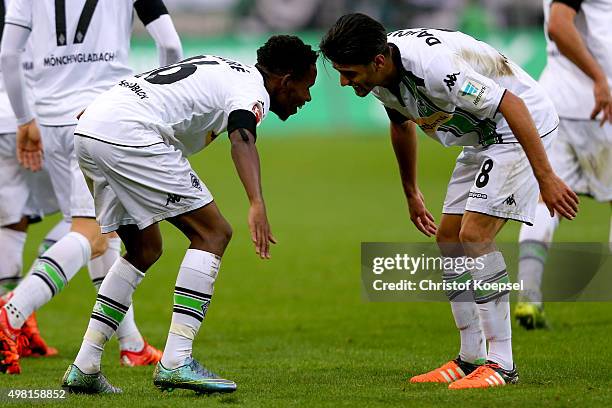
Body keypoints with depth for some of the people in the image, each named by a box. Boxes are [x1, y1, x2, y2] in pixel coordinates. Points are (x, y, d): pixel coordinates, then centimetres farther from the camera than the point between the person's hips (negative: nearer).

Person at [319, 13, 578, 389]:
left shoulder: (434, 66, -34)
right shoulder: (381, 75, -5)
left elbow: (511, 105, -31)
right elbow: (402, 124, 18)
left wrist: (546, 178, -31)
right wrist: (411, 193, 27)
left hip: (523, 127, -10)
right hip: (484, 139, 10)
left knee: (474, 235, -19)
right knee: (448, 239, 7)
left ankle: (502, 364, -16)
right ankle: (472, 359, 14)